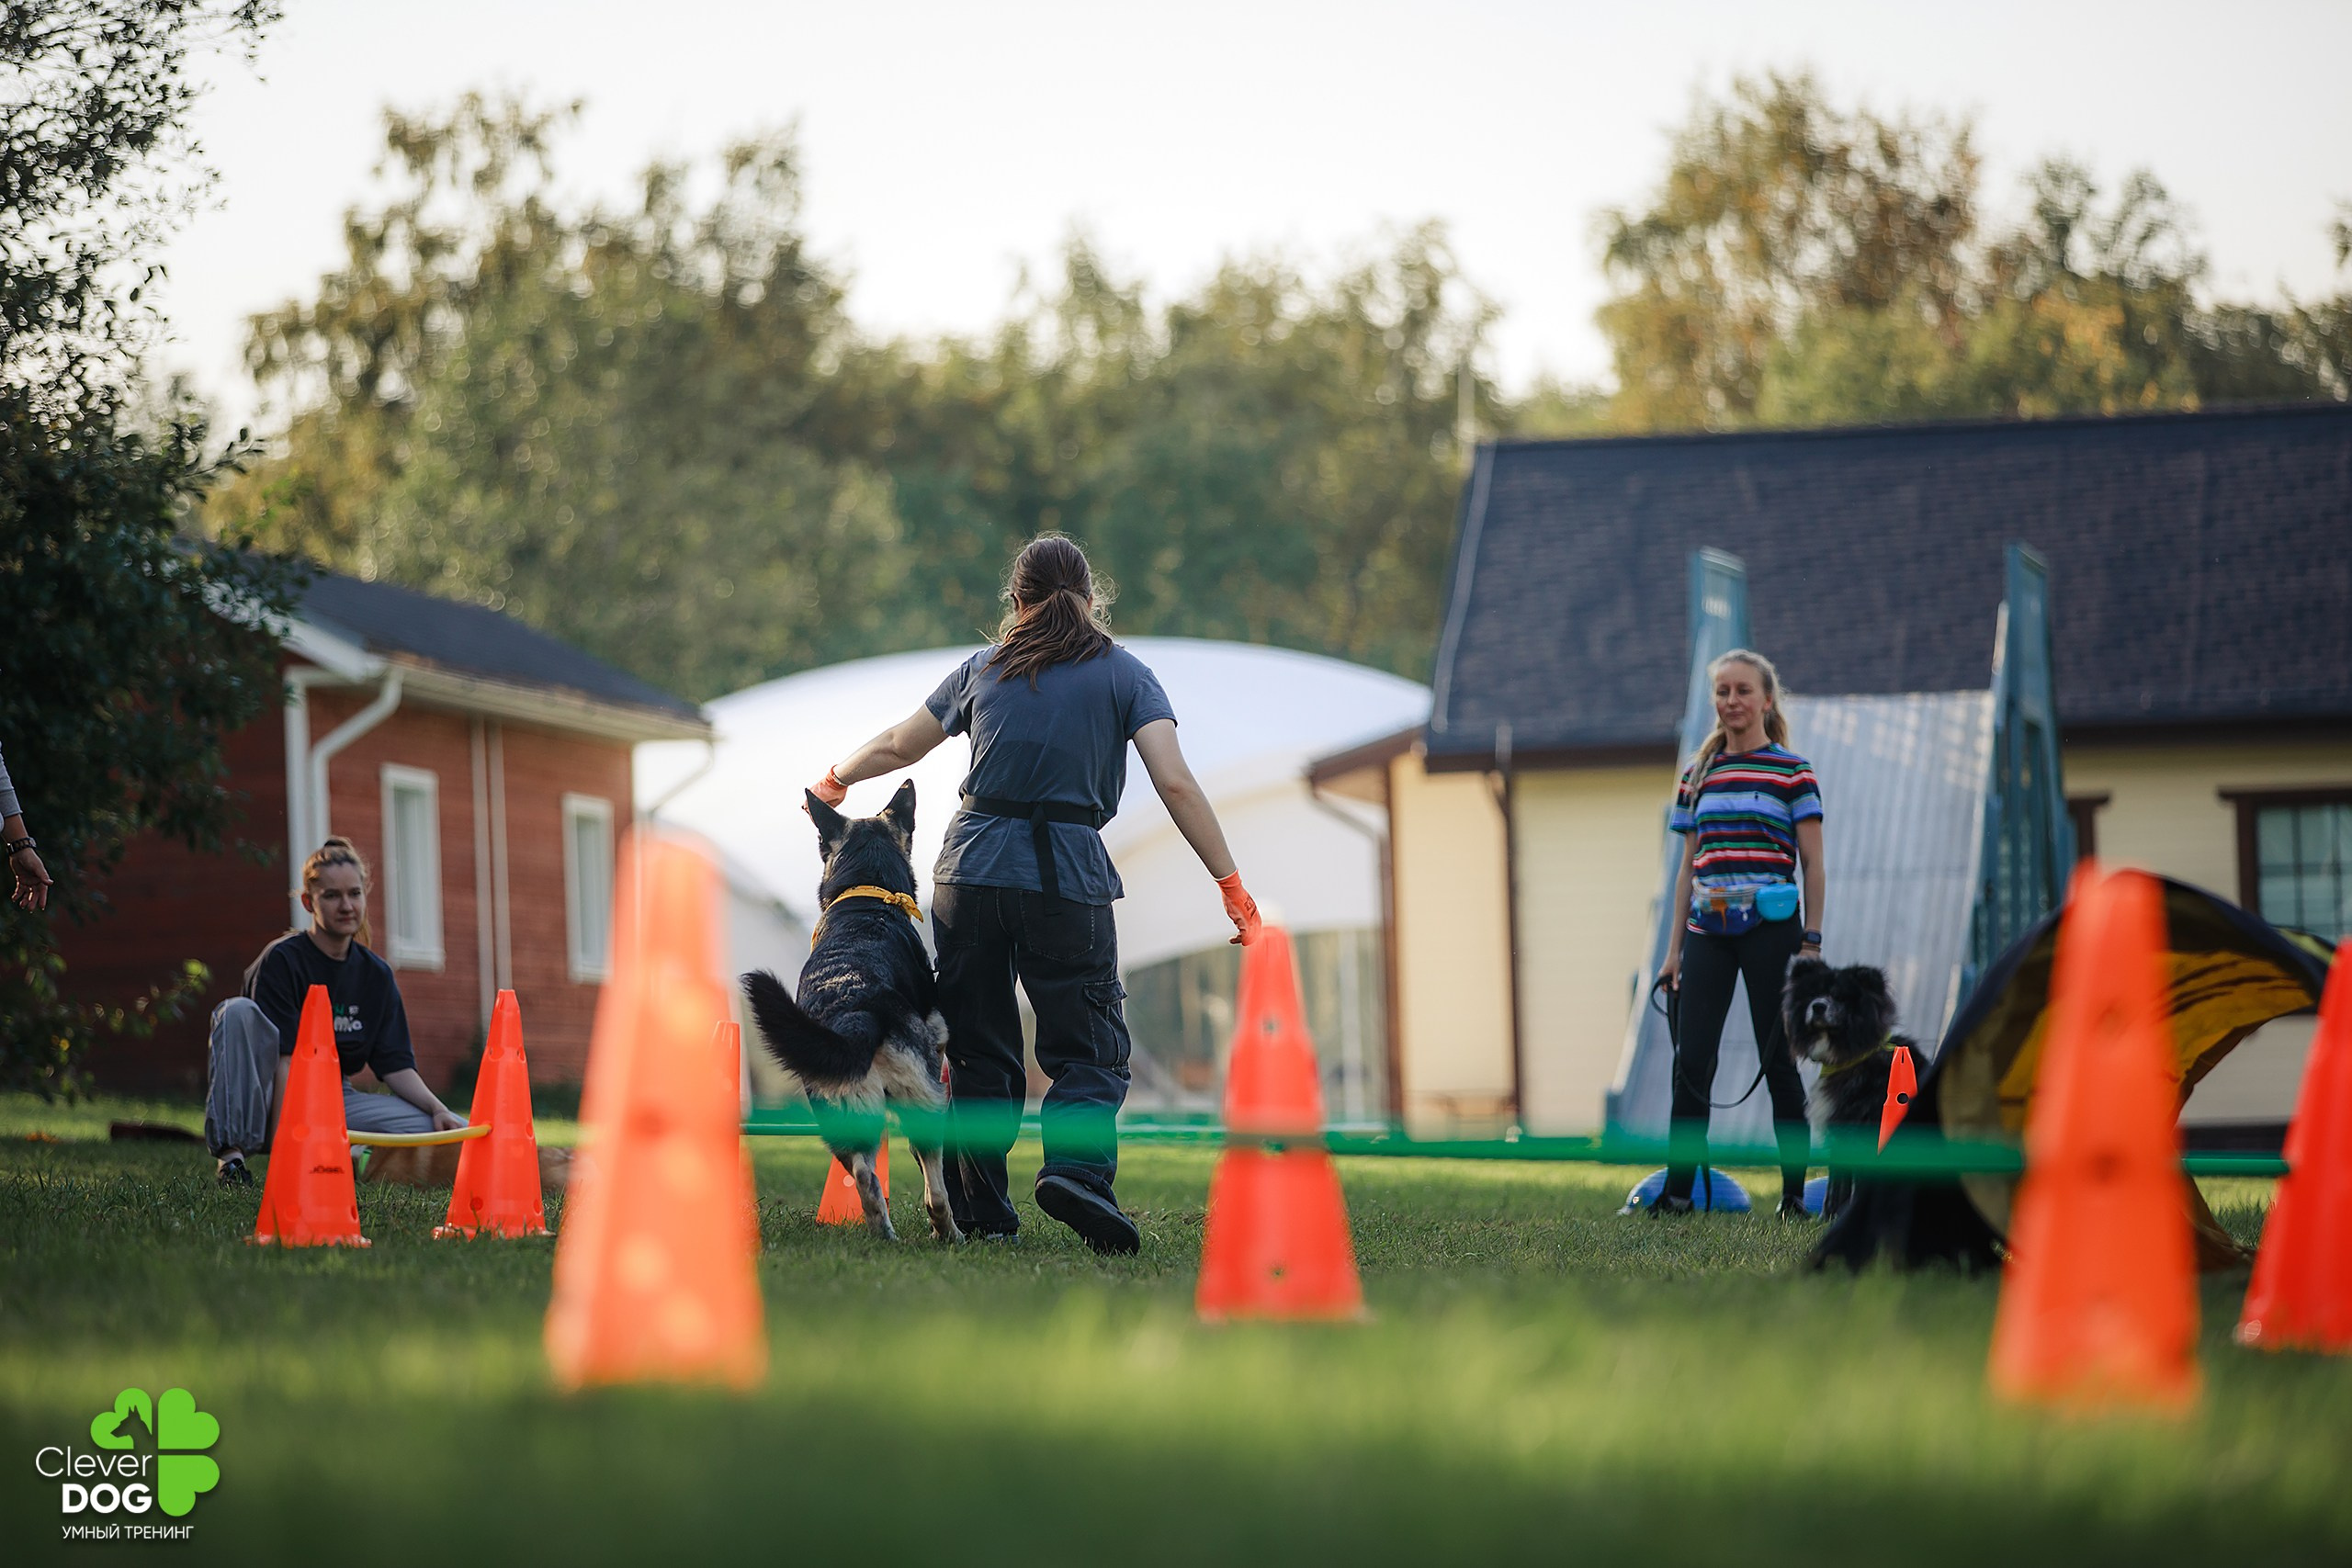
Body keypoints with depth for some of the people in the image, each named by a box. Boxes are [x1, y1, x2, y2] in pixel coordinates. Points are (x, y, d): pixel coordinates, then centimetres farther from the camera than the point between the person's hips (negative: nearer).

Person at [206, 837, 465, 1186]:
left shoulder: (376, 975, 7)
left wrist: (438, 1109, -13)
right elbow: (284, 1059, -21)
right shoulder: (282, 960, -12)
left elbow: (394, 1064, 5)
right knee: (239, 1011, -32)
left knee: (451, 1129, -15)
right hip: (272, 1103, -4)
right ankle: (232, 1154, -34)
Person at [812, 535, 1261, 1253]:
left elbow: (898, 746, 25)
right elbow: (1175, 783, -6)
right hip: (1066, 877, -3)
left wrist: (837, 778, 45)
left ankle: (979, 1211, 12)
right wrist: (1230, 883, -6)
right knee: (1089, 1051, 1)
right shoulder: (1122, 673, 6)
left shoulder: (984, 669, 14)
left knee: (977, 1051, 14)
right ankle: (1076, 1166, -25)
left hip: (970, 869, 3)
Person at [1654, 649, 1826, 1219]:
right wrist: (1675, 950, 13)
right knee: (1691, 1060, -3)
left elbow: (1813, 864, 0)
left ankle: (1795, 1193, 7)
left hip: (1770, 928, -4)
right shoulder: (1698, 775, 13)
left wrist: (1811, 942, -7)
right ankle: (1678, 1189, 0)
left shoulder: (1793, 772, 1)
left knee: (1779, 1061, 0)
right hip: (1707, 929, 4)